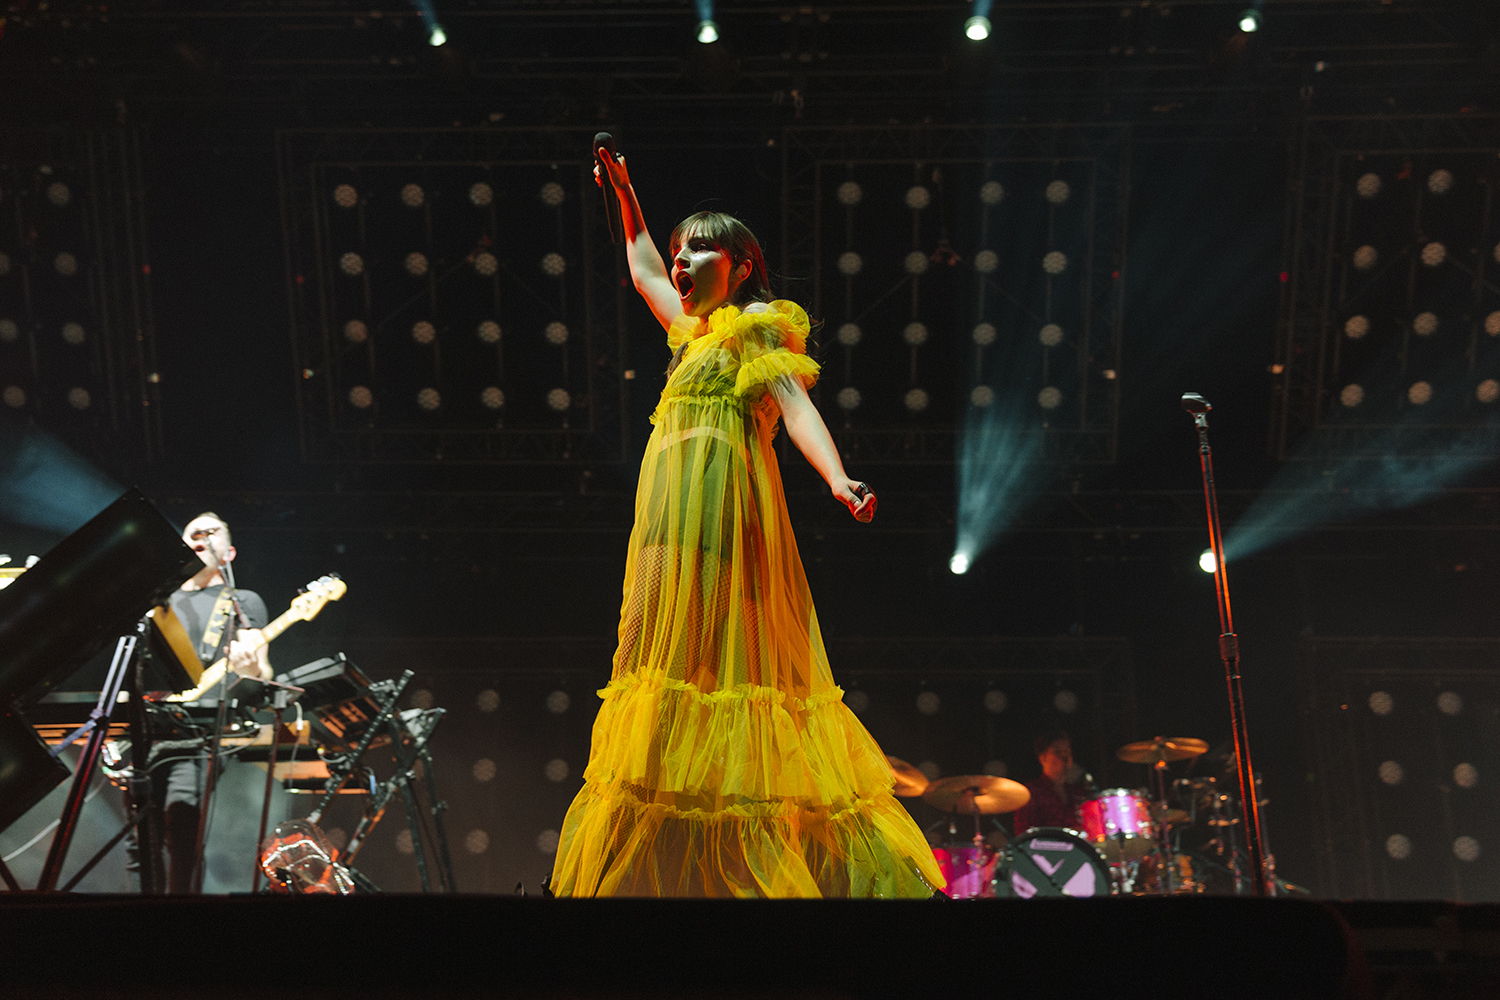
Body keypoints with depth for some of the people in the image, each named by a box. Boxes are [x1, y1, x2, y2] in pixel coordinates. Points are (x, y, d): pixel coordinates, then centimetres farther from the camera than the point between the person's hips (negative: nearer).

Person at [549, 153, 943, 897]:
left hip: (719, 502, -8)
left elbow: (795, 403, -11)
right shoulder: (694, 332, 26)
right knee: (679, 651, 3)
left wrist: (839, 481, -27)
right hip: (674, 508, 8)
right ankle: (676, 865, 4)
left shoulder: (755, 326, 4)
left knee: (714, 646, -15)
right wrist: (623, 192, 49)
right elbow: (642, 269, 44)